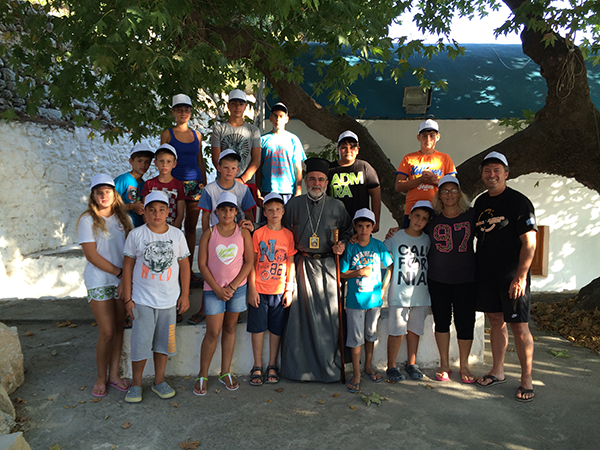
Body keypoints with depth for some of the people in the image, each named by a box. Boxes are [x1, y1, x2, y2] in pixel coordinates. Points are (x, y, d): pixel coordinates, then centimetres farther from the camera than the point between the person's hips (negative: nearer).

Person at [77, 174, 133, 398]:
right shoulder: (87, 220, -7)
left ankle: (114, 374, 23)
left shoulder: (122, 217, 7)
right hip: (99, 281, -4)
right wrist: (119, 272, -13)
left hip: (123, 281, 4)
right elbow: (92, 255, -12)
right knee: (107, 332, -2)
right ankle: (101, 377, 17)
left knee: (118, 329, 9)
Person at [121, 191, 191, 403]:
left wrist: (185, 295, 4)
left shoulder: (177, 235, 0)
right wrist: (127, 298, -2)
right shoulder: (136, 235, -4)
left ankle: (159, 381, 28)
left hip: (169, 300, 2)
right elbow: (128, 266, 0)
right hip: (142, 299, -2)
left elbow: (184, 265, 6)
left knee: (163, 342, 11)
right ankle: (136, 383, 22)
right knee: (141, 342, 1)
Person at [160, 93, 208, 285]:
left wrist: (204, 183, 11)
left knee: (191, 228, 7)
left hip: (195, 184, 4)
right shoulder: (167, 134, 3)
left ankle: (189, 270, 16)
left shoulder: (196, 135, 13)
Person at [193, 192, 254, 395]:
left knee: (230, 328, 11)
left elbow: (249, 262, -1)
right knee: (213, 332, -3)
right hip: (213, 289, -2)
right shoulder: (209, 233, -2)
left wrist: (232, 287, -8)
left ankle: (225, 373, 23)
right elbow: (202, 264, -3)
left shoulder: (243, 233, 1)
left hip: (237, 287, 2)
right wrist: (218, 289, -9)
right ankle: (202, 375, 13)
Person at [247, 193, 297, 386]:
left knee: (276, 329, 9)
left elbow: (290, 263, 5)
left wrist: (289, 289, 1)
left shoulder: (288, 235, 3)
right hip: (259, 290, -1)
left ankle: (272, 366, 23)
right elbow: (252, 263, -1)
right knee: (258, 328, 4)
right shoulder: (258, 234, -3)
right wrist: (251, 288, -6)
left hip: (280, 291, 2)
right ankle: (257, 367, 19)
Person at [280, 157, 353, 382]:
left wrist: (343, 245, 2)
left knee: (328, 313, -1)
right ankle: (299, 365, 11)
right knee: (300, 312, -2)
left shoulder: (336, 206, 7)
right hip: (302, 264, 0)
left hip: (327, 265, 0)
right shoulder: (294, 204, 6)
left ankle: (329, 367, 13)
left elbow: (348, 229, 17)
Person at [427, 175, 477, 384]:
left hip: (465, 278, -1)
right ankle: (444, 364, 25)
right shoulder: (432, 218, 2)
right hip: (438, 279, 1)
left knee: (465, 321, 4)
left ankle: (464, 366, 24)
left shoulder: (471, 215, 0)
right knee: (441, 320, 9)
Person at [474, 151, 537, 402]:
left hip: (512, 278, -6)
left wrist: (521, 276, -19)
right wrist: (475, 269, 13)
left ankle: (526, 380, 14)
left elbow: (529, 242, -13)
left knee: (519, 326, 0)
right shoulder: (481, 202, 11)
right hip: (486, 276, 6)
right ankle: (497, 372, 26)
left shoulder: (519, 202, -9)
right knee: (495, 321, 14)